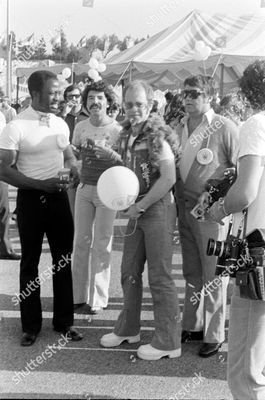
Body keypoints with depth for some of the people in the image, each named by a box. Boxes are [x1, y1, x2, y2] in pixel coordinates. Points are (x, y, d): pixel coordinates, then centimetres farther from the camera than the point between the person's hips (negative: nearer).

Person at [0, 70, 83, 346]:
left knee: (63, 261, 10)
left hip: (59, 197, 5)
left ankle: (64, 321, 24)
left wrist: (72, 170, -6)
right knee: (30, 263, 7)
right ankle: (30, 325, 21)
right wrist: (42, 184, -21)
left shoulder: (61, 124, 4)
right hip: (31, 200, -5)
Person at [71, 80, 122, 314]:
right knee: (81, 241, 9)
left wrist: (111, 154, -26)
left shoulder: (117, 130, -10)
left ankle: (98, 299, 12)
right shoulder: (80, 127, 4)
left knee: (102, 245, 1)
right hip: (84, 187, 5)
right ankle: (78, 295, 20)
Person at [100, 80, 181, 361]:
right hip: (136, 210, 8)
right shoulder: (126, 135, 9)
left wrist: (140, 206, -17)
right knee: (129, 272, 16)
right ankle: (128, 329, 33)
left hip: (157, 209, -8)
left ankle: (168, 342, 11)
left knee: (160, 277, -1)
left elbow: (168, 178, -21)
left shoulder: (157, 135, -15)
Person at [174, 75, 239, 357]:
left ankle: (214, 335, 14)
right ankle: (192, 326, 29)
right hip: (184, 207, 6)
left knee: (213, 276, 2)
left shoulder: (225, 128, -9)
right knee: (191, 273, 16)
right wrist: (176, 202, 8)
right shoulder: (179, 128, 10)